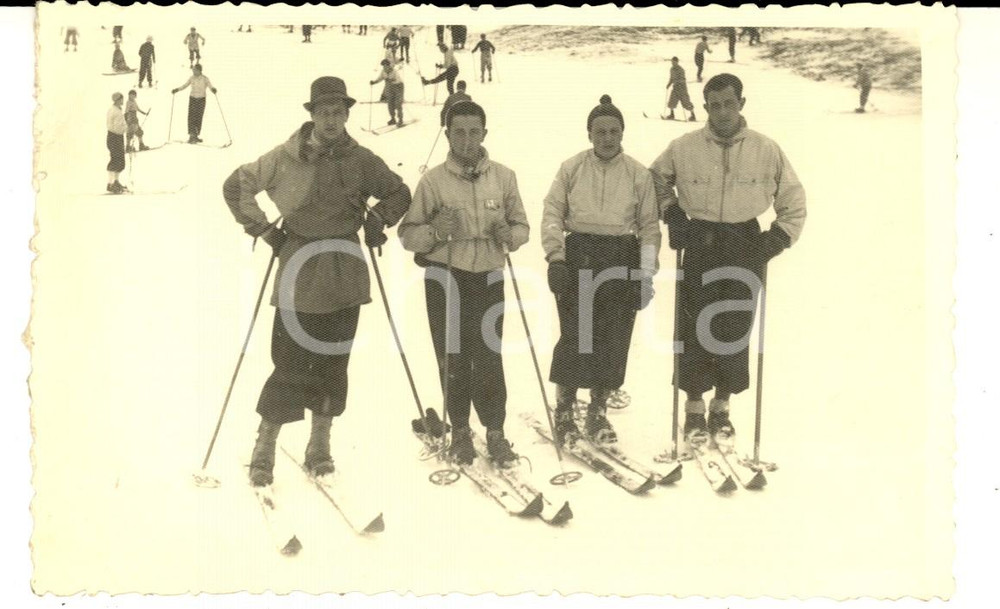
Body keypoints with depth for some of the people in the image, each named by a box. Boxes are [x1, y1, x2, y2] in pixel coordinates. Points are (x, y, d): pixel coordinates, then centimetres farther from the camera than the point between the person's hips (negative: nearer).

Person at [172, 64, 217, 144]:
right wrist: (177, 89, -2)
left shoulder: (205, 79, -9)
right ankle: (192, 135, -13)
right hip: (192, 99, 2)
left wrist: (213, 89, -40)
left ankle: (195, 136, 13)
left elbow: (210, 87, -16)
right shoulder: (192, 78, 0)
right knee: (191, 117, -10)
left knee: (198, 118, 2)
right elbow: (185, 85, 11)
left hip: (201, 100, -2)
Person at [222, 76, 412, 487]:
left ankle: (320, 443, 24)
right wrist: (265, 231, 0)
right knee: (291, 364, -5)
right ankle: (265, 446, 10)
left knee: (334, 363, 8)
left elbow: (399, 193, 18)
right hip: (299, 276, -2)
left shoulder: (362, 161, 3)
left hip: (345, 278, 3)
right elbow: (236, 186, 6)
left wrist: (378, 218, 1)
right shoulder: (285, 159, -3)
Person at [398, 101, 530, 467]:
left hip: (488, 279, 1)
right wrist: (435, 232, -18)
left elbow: (521, 225, 13)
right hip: (444, 281, 0)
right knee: (453, 358, 6)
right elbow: (408, 235, 2)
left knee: (489, 358, -2)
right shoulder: (433, 180, -1)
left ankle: (495, 432, 12)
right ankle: (460, 431, 22)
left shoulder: (503, 177, 4)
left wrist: (510, 235, -10)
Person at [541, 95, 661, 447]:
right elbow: (552, 213, 3)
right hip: (578, 255, -1)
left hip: (622, 260, 1)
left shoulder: (639, 174, 6)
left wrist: (646, 273, 0)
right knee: (575, 336, -6)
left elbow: (649, 226, 7)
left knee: (613, 341, 4)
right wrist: (555, 257, -8)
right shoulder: (571, 168, 5)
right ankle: (564, 411, 10)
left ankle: (598, 411, 20)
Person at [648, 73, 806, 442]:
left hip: (745, 248, 1)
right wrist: (671, 214, 6)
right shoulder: (683, 148, 1)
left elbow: (793, 199, 10)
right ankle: (694, 406, 13)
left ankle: (722, 406, 18)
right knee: (695, 329, -1)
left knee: (736, 330, 3)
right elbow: (656, 180, 18)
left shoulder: (766, 150, 2)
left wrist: (779, 237, -1)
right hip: (699, 246, 0)